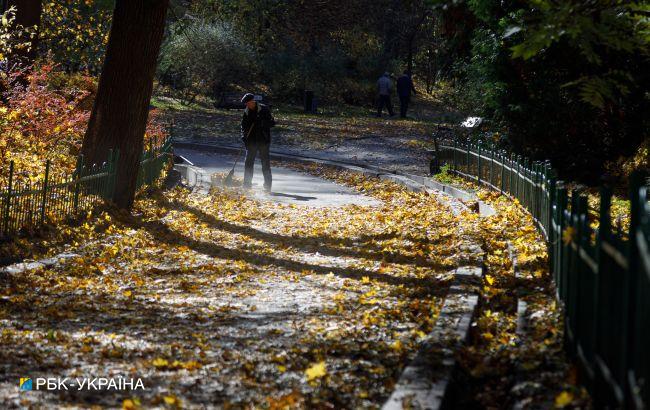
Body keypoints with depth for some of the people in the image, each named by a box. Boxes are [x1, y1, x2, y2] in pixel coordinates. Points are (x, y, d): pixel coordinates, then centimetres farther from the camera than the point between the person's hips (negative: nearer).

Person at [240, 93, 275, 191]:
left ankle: (267, 186, 5)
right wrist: (244, 136, -4)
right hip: (251, 141, 4)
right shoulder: (246, 112, 7)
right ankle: (247, 184, 10)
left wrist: (262, 122, -22)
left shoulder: (264, 109, -5)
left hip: (263, 140, -4)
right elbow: (244, 125, 12)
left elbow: (272, 122, -7)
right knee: (248, 163, 3)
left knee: (265, 163, 0)